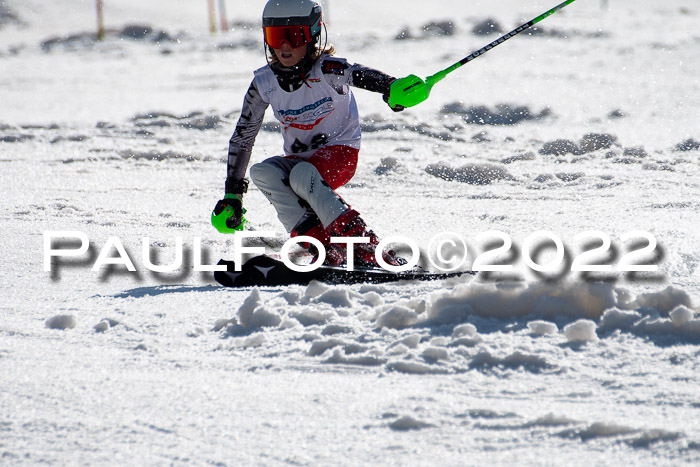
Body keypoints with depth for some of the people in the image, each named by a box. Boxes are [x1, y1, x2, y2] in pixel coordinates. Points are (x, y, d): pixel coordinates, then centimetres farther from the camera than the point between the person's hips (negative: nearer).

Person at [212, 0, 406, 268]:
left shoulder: (325, 70, -16)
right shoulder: (264, 85, -4)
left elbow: (360, 75, -37)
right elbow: (242, 138, 5)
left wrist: (391, 88, -60)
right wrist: (232, 195, 3)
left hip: (339, 154, -5)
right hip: (298, 160, 5)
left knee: (303, 174, -36)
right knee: (262, 173, -26)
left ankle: (367, 250, -39)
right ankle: (325, 249, -32)